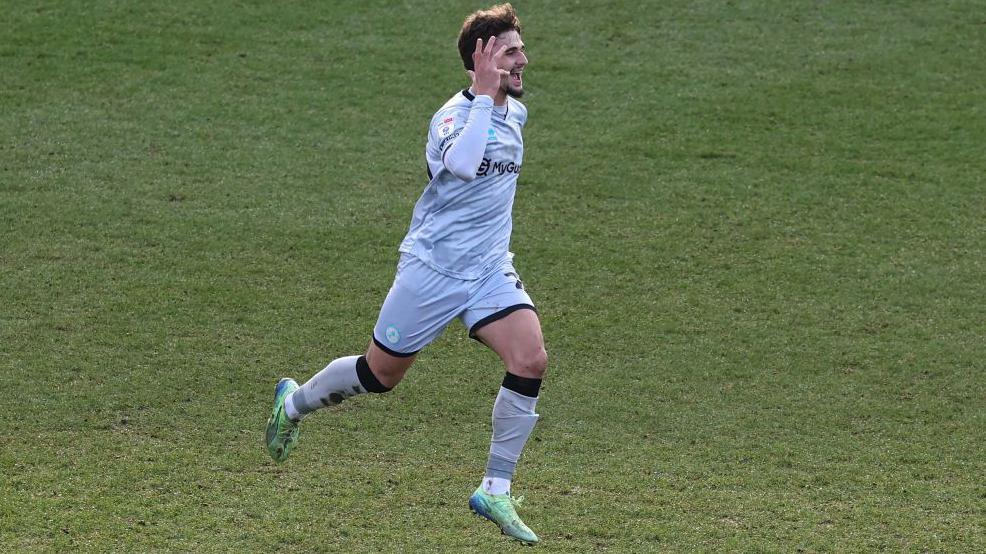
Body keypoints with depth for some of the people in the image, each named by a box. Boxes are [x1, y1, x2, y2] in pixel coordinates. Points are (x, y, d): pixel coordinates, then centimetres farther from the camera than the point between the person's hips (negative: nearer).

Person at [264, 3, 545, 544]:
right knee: (380, 374, 8)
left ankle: (495, 490, -8)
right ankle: (295, 400, 39)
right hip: (432, 269, -6)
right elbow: (460, 163, -42)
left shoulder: (515, 113, 7)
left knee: (530, 360, -17)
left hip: (490, 272, 6)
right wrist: (485, 93, -37)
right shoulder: (455, 114, -18)